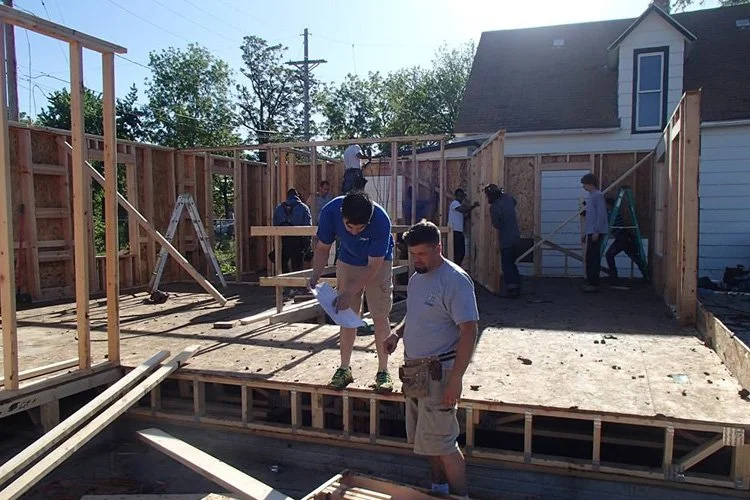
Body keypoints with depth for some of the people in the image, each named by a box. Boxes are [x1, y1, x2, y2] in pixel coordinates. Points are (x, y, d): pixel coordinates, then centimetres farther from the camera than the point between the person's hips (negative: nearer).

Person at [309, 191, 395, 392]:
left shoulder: (380, 220, -37)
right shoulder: (330, 212, -29)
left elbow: (373, 266, -29)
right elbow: (322, 248, -12)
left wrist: (349, 293, -34)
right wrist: (315, 276, -27)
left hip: (379, 263, -3)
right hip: (347, 262, 3)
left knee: (380, 316, -6)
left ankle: (383, 371, 7)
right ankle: (345, 369, 17)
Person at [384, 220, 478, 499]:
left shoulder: (455, 280, -18)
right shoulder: (416, 278, 9)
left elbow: (469, 331, -20)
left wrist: (456, 378, -24)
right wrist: (397, 332, 3)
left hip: (438, 372, -9)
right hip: (415, 371, 9)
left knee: (440, 442, -2)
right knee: (424, 439, 19)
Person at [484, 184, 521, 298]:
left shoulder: (494, 207, -19)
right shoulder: (508, 198, 4)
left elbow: (497, 225, -15)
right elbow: (514, 202, 29)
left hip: (506, 240, -8)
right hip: (516, 238, 8)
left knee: (507, 265, 0)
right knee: (512, 263, 18)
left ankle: (512, 289, -4)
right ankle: (517, 288, 19)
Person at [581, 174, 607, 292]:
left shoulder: (598, 195, -11)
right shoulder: (590, 196, 18)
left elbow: (601, 214, -18)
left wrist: (596, 231, -21)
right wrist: (585, 233, 21)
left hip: (596, 232, -10)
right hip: (590, 232, 10)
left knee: (594, 258, -8)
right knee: (589, 258, 11)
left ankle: (594, 284, -5)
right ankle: (590, 281, 17)